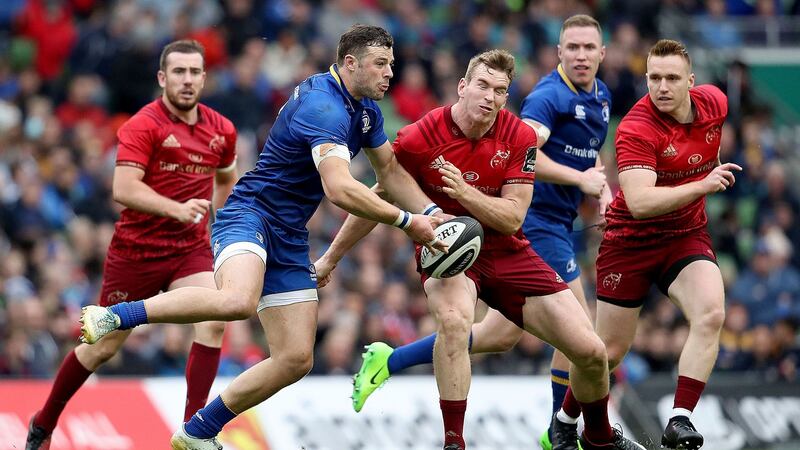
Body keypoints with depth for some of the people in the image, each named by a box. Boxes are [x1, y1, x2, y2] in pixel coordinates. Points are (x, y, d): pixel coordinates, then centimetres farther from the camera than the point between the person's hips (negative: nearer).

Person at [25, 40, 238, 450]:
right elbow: (123, 189, -27)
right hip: (136, 249, -4)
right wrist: (176, 209, -38)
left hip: (191, 249, 4)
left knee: (213, 323, -23)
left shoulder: (221, 130, 3)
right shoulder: (143, 125, -15)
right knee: (104, 346, 7)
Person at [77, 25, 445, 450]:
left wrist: (430, 214, 12)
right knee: (238, 300, -41)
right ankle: (113, 315, -29)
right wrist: (405, 221, -25)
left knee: (296, 359, 2)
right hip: (250, 213, -10)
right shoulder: (324, 108, -20)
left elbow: (389, 170, 27)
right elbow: (340, 189, -31)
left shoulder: (365, 109, 12)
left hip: (289, 237, 10)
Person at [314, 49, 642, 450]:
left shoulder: (519, 138, -11)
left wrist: (465, 192, -32)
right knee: (454, 320, -38)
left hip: (506, 252, 3)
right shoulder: (421, 138, -16)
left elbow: (512, 218, -14)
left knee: (591, 351, -3)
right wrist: (330, 258, 5)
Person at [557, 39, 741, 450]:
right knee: (609, 351, 3)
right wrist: (701, 186, -45)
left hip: (686, 235, 4)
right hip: (631, 240, -4)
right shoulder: (636, 128, -25)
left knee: (710, 316, -25)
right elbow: (639, 202, -37)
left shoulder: (714, 102, -7)